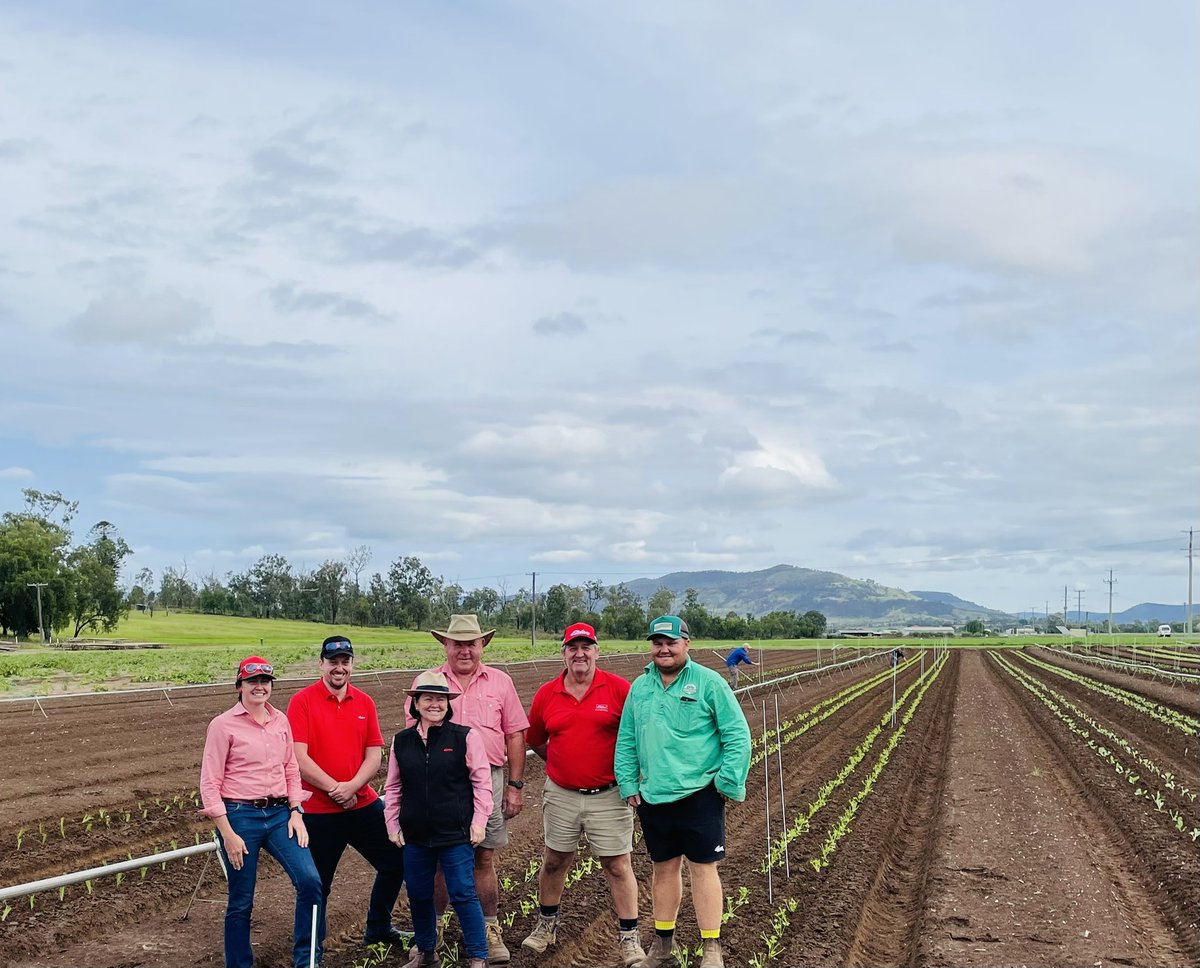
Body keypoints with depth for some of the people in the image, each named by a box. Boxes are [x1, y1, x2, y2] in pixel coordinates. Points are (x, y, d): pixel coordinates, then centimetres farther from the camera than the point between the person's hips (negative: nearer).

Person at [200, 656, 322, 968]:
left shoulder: (280, 721, 8)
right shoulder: (224, 725, -7)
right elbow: (210, 783, -7)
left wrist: (296, 812, 2)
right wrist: (228, 834, -11)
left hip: (280, 814, 4)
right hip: (241, 816, -4)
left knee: (310, 881, -11)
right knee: (241, 902, 5)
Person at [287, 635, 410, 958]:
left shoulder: (364, 702, 5)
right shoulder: (302, 701, -8)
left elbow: (374, 755, 2)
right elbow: (299, 758, -15)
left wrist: (352, 786, -15)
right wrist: (334, 789, -17)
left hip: (363, 804, 5)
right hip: (318, 810, -5)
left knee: (396, 862, 10)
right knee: (318, 882, 5)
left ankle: (378, 929, 31)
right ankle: (313, 948, 24)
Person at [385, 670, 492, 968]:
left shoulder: (465, 737, -6)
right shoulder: (401, 741, 4)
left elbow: (481, 782, -4)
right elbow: (393, 787, 12)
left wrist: (479, 821, -7)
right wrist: (392, 823, 8)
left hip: (456, 833, -4)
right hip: (415, 835, 4)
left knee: (463, 894, -2)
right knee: (418, 895, 14)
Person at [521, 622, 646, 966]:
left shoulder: (618, 689, -8)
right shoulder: (546, 695, 1)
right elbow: (535, 741, 15)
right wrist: (564, 764, 9)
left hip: (609, 796, -3)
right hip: (560, 795, 3)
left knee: (618, 866, 3)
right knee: (554, 861, 15)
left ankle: (628, 938, 13)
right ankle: (546, 926, 34)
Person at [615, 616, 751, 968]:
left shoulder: (709, 683, -8)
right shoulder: (639, 687, 6)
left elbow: (737, 735, -8)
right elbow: (626, 740, 13)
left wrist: (729, 783, -11)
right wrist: (628, 783, 6)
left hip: (699, 794, -4)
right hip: (653, 796, 4)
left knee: (703, 868, 0)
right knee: (664, 867, 15)